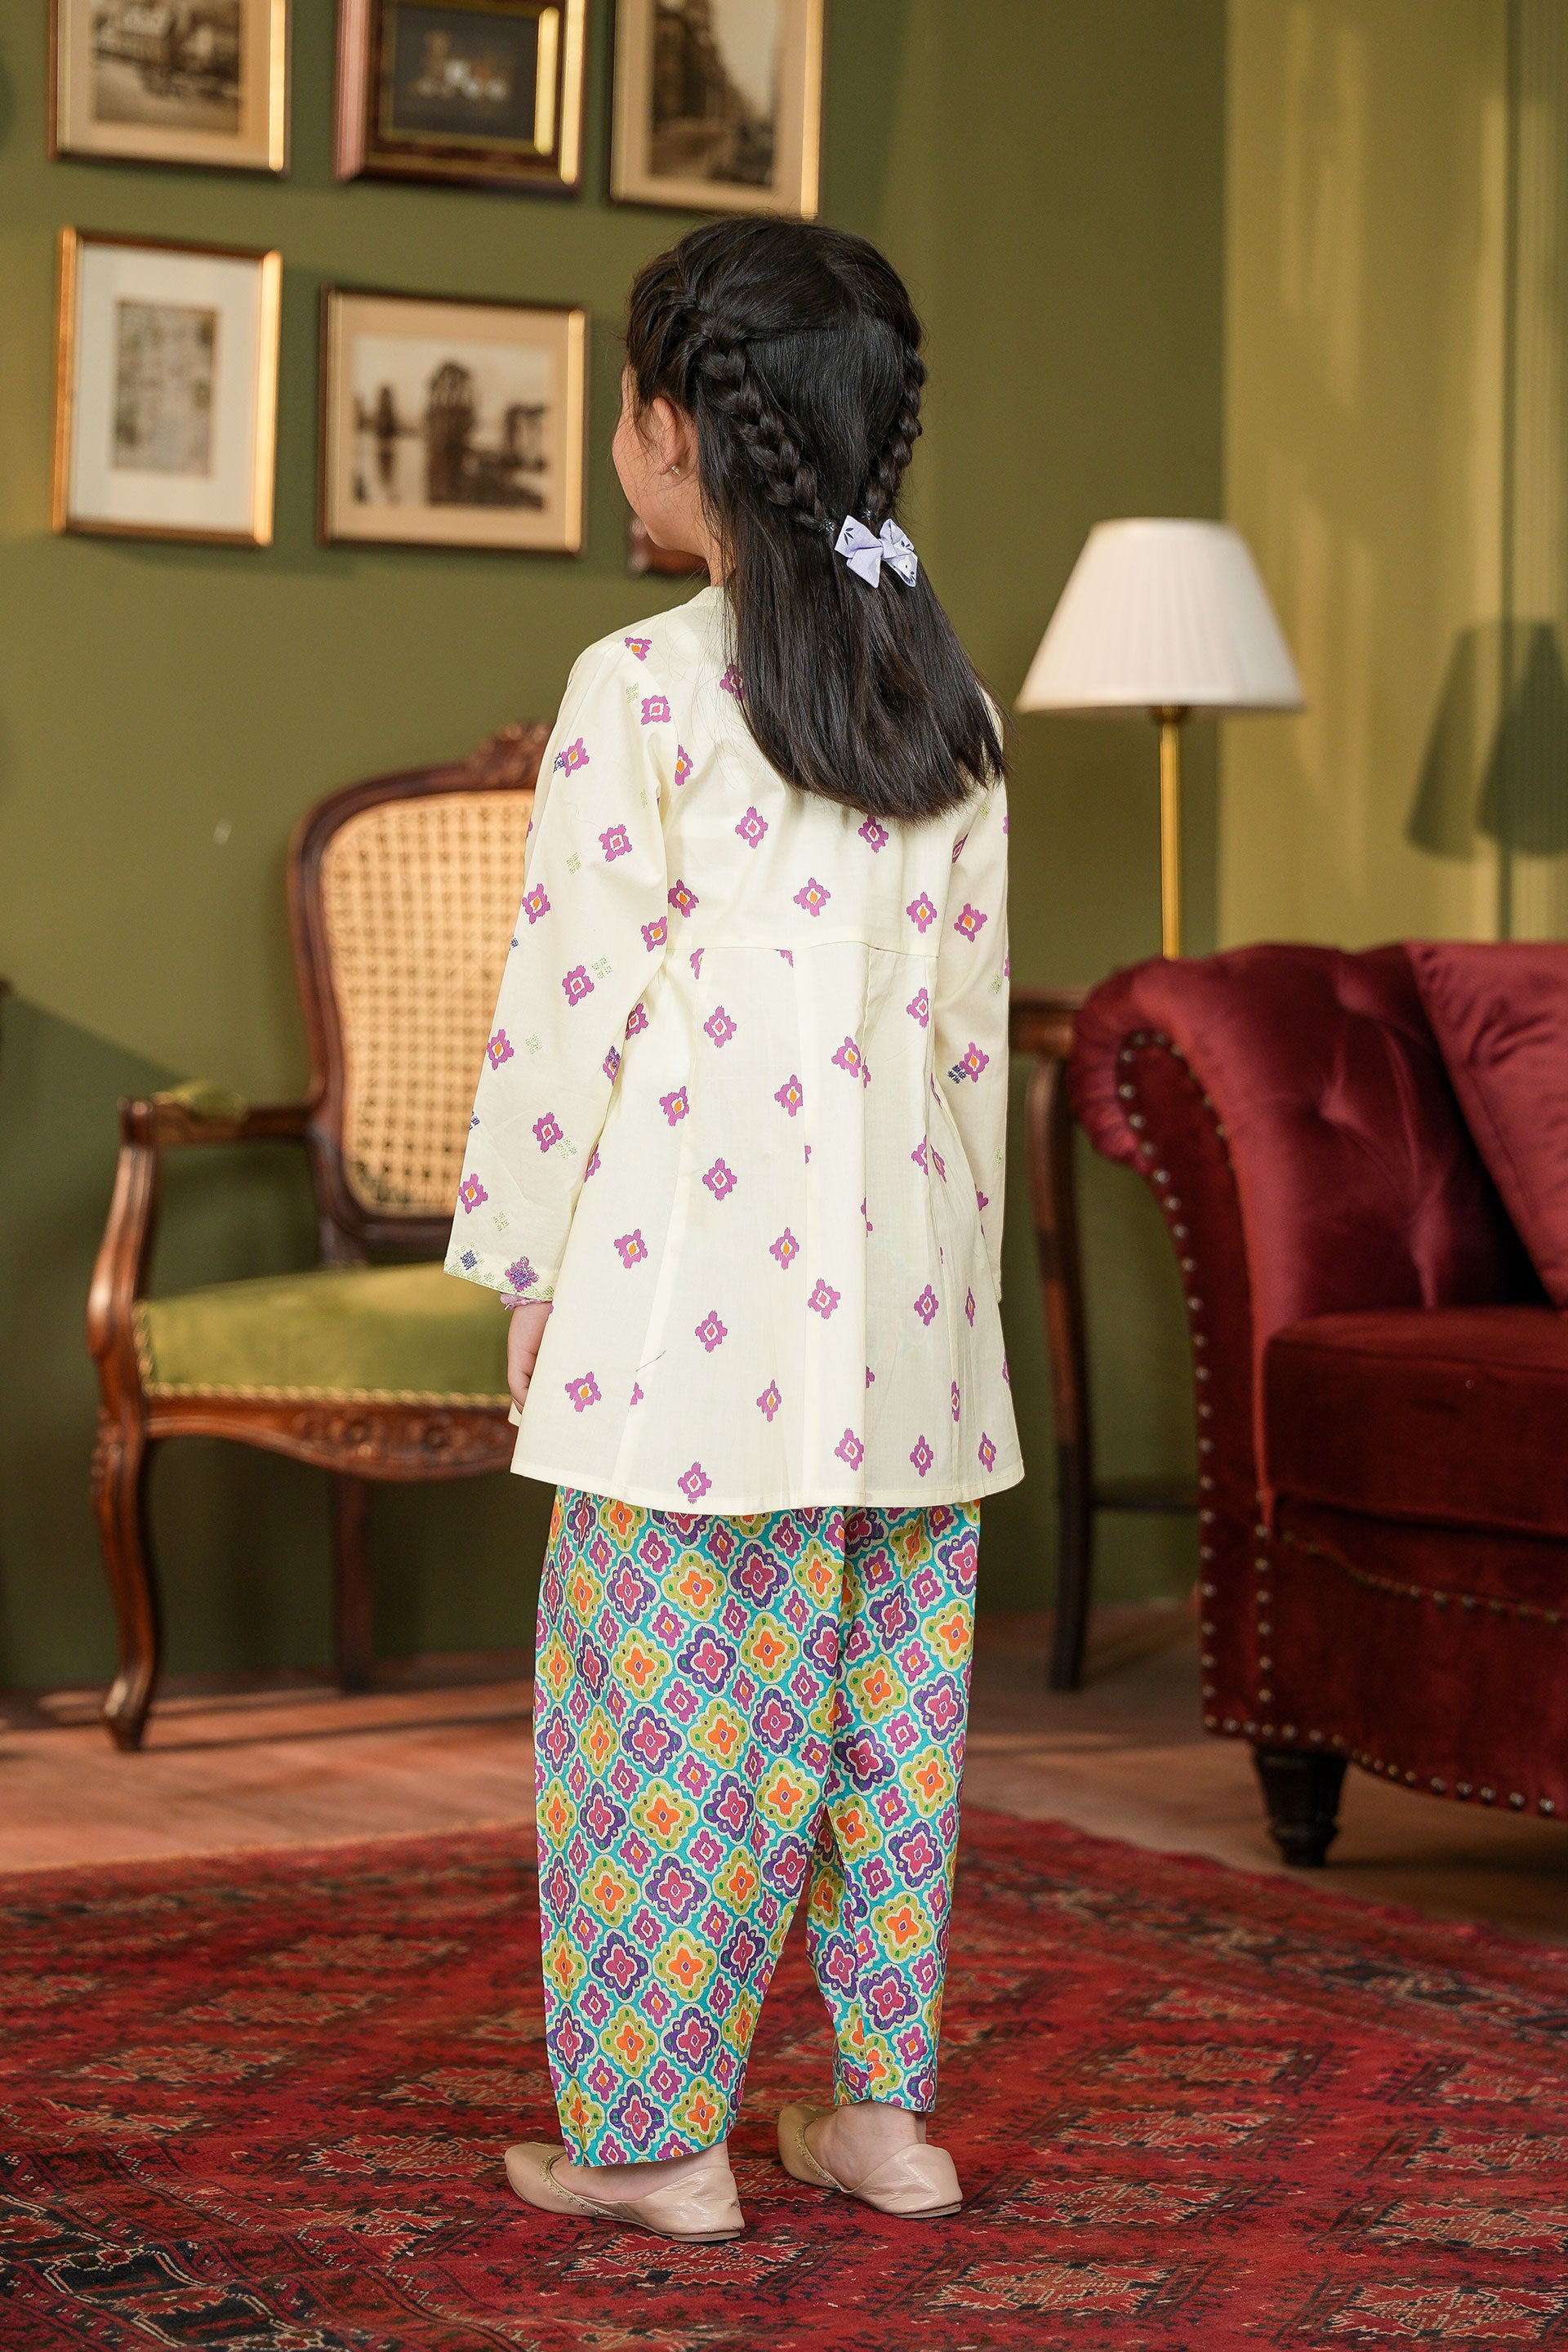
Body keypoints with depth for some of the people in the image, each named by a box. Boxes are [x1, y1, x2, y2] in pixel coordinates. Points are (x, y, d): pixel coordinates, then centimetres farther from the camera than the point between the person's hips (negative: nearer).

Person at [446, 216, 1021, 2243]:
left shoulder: (645, 687, -9)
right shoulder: (948, 705, 9)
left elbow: (577, 995, -9)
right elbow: (972, 1009, 12)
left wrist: (526, 1262, -1)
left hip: (704, 1275, -6)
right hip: (906, 1280, 6)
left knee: (674, 1701, 2)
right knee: (891, 1700, 12)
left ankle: (650, 2135, 9)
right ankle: (883, 2109, 20)